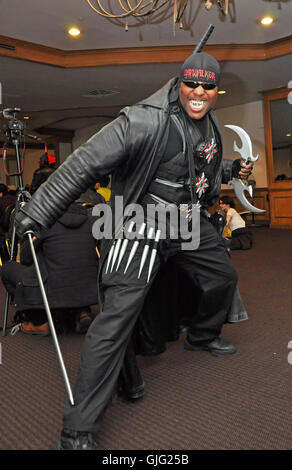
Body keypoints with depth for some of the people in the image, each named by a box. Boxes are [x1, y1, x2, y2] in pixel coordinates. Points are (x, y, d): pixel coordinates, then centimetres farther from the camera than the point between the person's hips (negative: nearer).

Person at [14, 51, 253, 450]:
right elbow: (85, 164, -25)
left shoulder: (210, 125, 7)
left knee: (224, 278, 22)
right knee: (117, 316, -16)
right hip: (141, 224, -8)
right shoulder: (145, 121, -21)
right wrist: (36, 214, -27)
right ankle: (78, 429, -4)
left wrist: (233, 170, 12)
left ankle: (202, 336, 53)